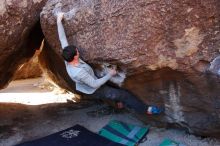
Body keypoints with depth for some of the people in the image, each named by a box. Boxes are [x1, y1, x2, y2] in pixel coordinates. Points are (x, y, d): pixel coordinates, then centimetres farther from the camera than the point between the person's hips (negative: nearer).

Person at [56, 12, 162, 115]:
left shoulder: (68, 59, -21)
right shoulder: (79, 72, -43)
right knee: (124, 94, -1)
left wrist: (59, 21, -12)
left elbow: (62, 38, -16)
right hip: (94, 91, -8)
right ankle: (145, 109, 12)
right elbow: (95, 84, -34)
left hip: (84, 87, 9)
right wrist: (110, 74, -24)